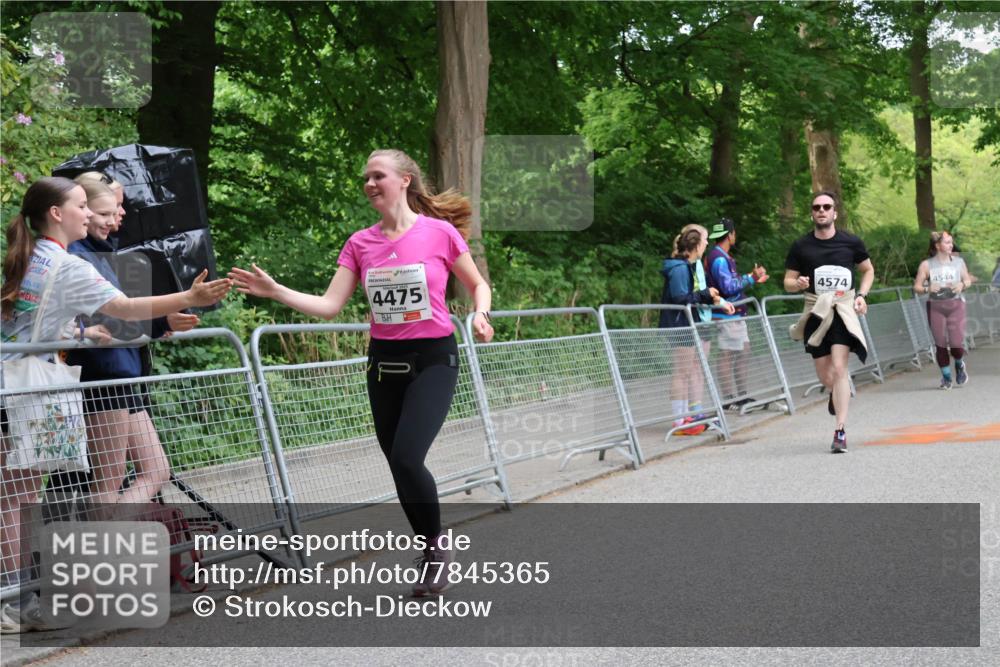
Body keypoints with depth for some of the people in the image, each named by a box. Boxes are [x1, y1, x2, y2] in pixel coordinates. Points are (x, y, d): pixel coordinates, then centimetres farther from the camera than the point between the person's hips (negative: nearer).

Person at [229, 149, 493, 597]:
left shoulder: (440, 233, -7)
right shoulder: (360, 243, 3)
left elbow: (477, 284, 6)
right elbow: (329, 306, -2)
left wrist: (480, 314, -14)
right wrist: (275, 291, -12)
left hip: (432, 359, -5)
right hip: (384, 362, 5)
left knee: (406, 457, -21)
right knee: (400, 464, 7)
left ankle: (438, 543, 4)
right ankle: (432, 559, 24)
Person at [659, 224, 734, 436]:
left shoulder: (697, 265, 13)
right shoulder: (679, 268, -18)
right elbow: (680, 299, -23)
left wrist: (718, 301, 9)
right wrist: (706, 295, -17)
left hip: (700, 323, 10)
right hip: (683, 327, -10)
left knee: (698, 371, 14)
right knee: (683, 372, -5)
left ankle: (696, 415, 22)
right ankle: (679, 421, -1)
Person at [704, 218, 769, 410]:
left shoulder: (724, 257, 17)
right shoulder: (719, 259, -16)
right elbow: (728, 287, -21)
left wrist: (751, 279, 20)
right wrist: (750, 279, -17)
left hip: (736, 314, 11)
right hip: (726, 315, -11)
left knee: (744, 352, 14)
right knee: (727, 356, -6)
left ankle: (741, 396, 20)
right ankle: (730, 399, -2)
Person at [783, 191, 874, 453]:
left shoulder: (851, 243, 2)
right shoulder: (801, 247, 3)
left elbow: (868, 270, 17)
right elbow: (787, 283, 9)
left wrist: (862, 295, 1)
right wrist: (799, 283, -14)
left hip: (844, 309, -2)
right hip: (816, 311, 2)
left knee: (839, 368, -16)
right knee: (825, 377, 6)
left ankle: (840, 432, -14)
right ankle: (836, 393, 45)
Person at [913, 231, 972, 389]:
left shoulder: (959, 262, 6)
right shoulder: (926, 265, -1)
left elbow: (967, 280, 16)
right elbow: (917, 287, 0)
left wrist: (962, 284, -6)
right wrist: (927, 288, -20)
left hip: (955, 304, 1)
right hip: (935, 306, -1)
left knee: (956, 343, -9)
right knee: (940, 343, -1)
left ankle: (959, 365, 25)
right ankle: (946, 377, 19)